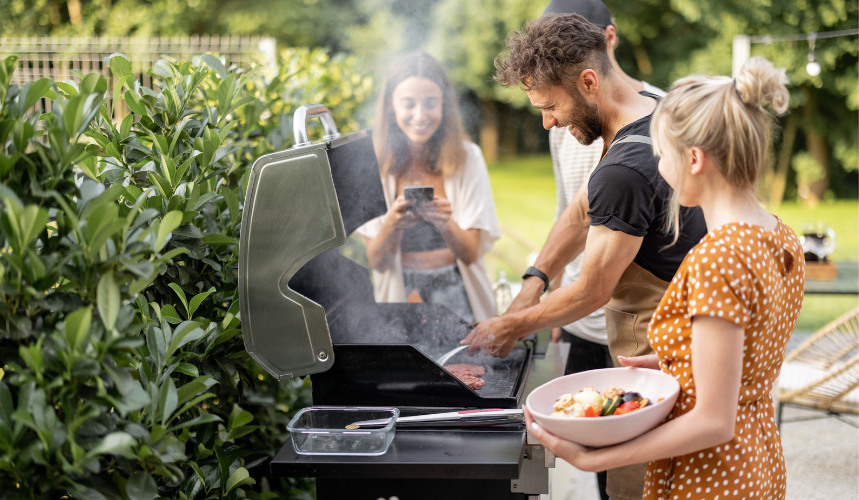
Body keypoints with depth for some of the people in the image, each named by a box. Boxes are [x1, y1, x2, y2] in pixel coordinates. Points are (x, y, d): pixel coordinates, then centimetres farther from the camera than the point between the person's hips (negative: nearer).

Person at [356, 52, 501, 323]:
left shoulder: (467, 157, 1)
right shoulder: (375, 161, -1)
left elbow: (471, 254, -2)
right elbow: (377, 262, -1)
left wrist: (445, 222, -23)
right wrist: (392, 223, -21)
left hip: (456, 295, 1)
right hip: (398, 295, -1)